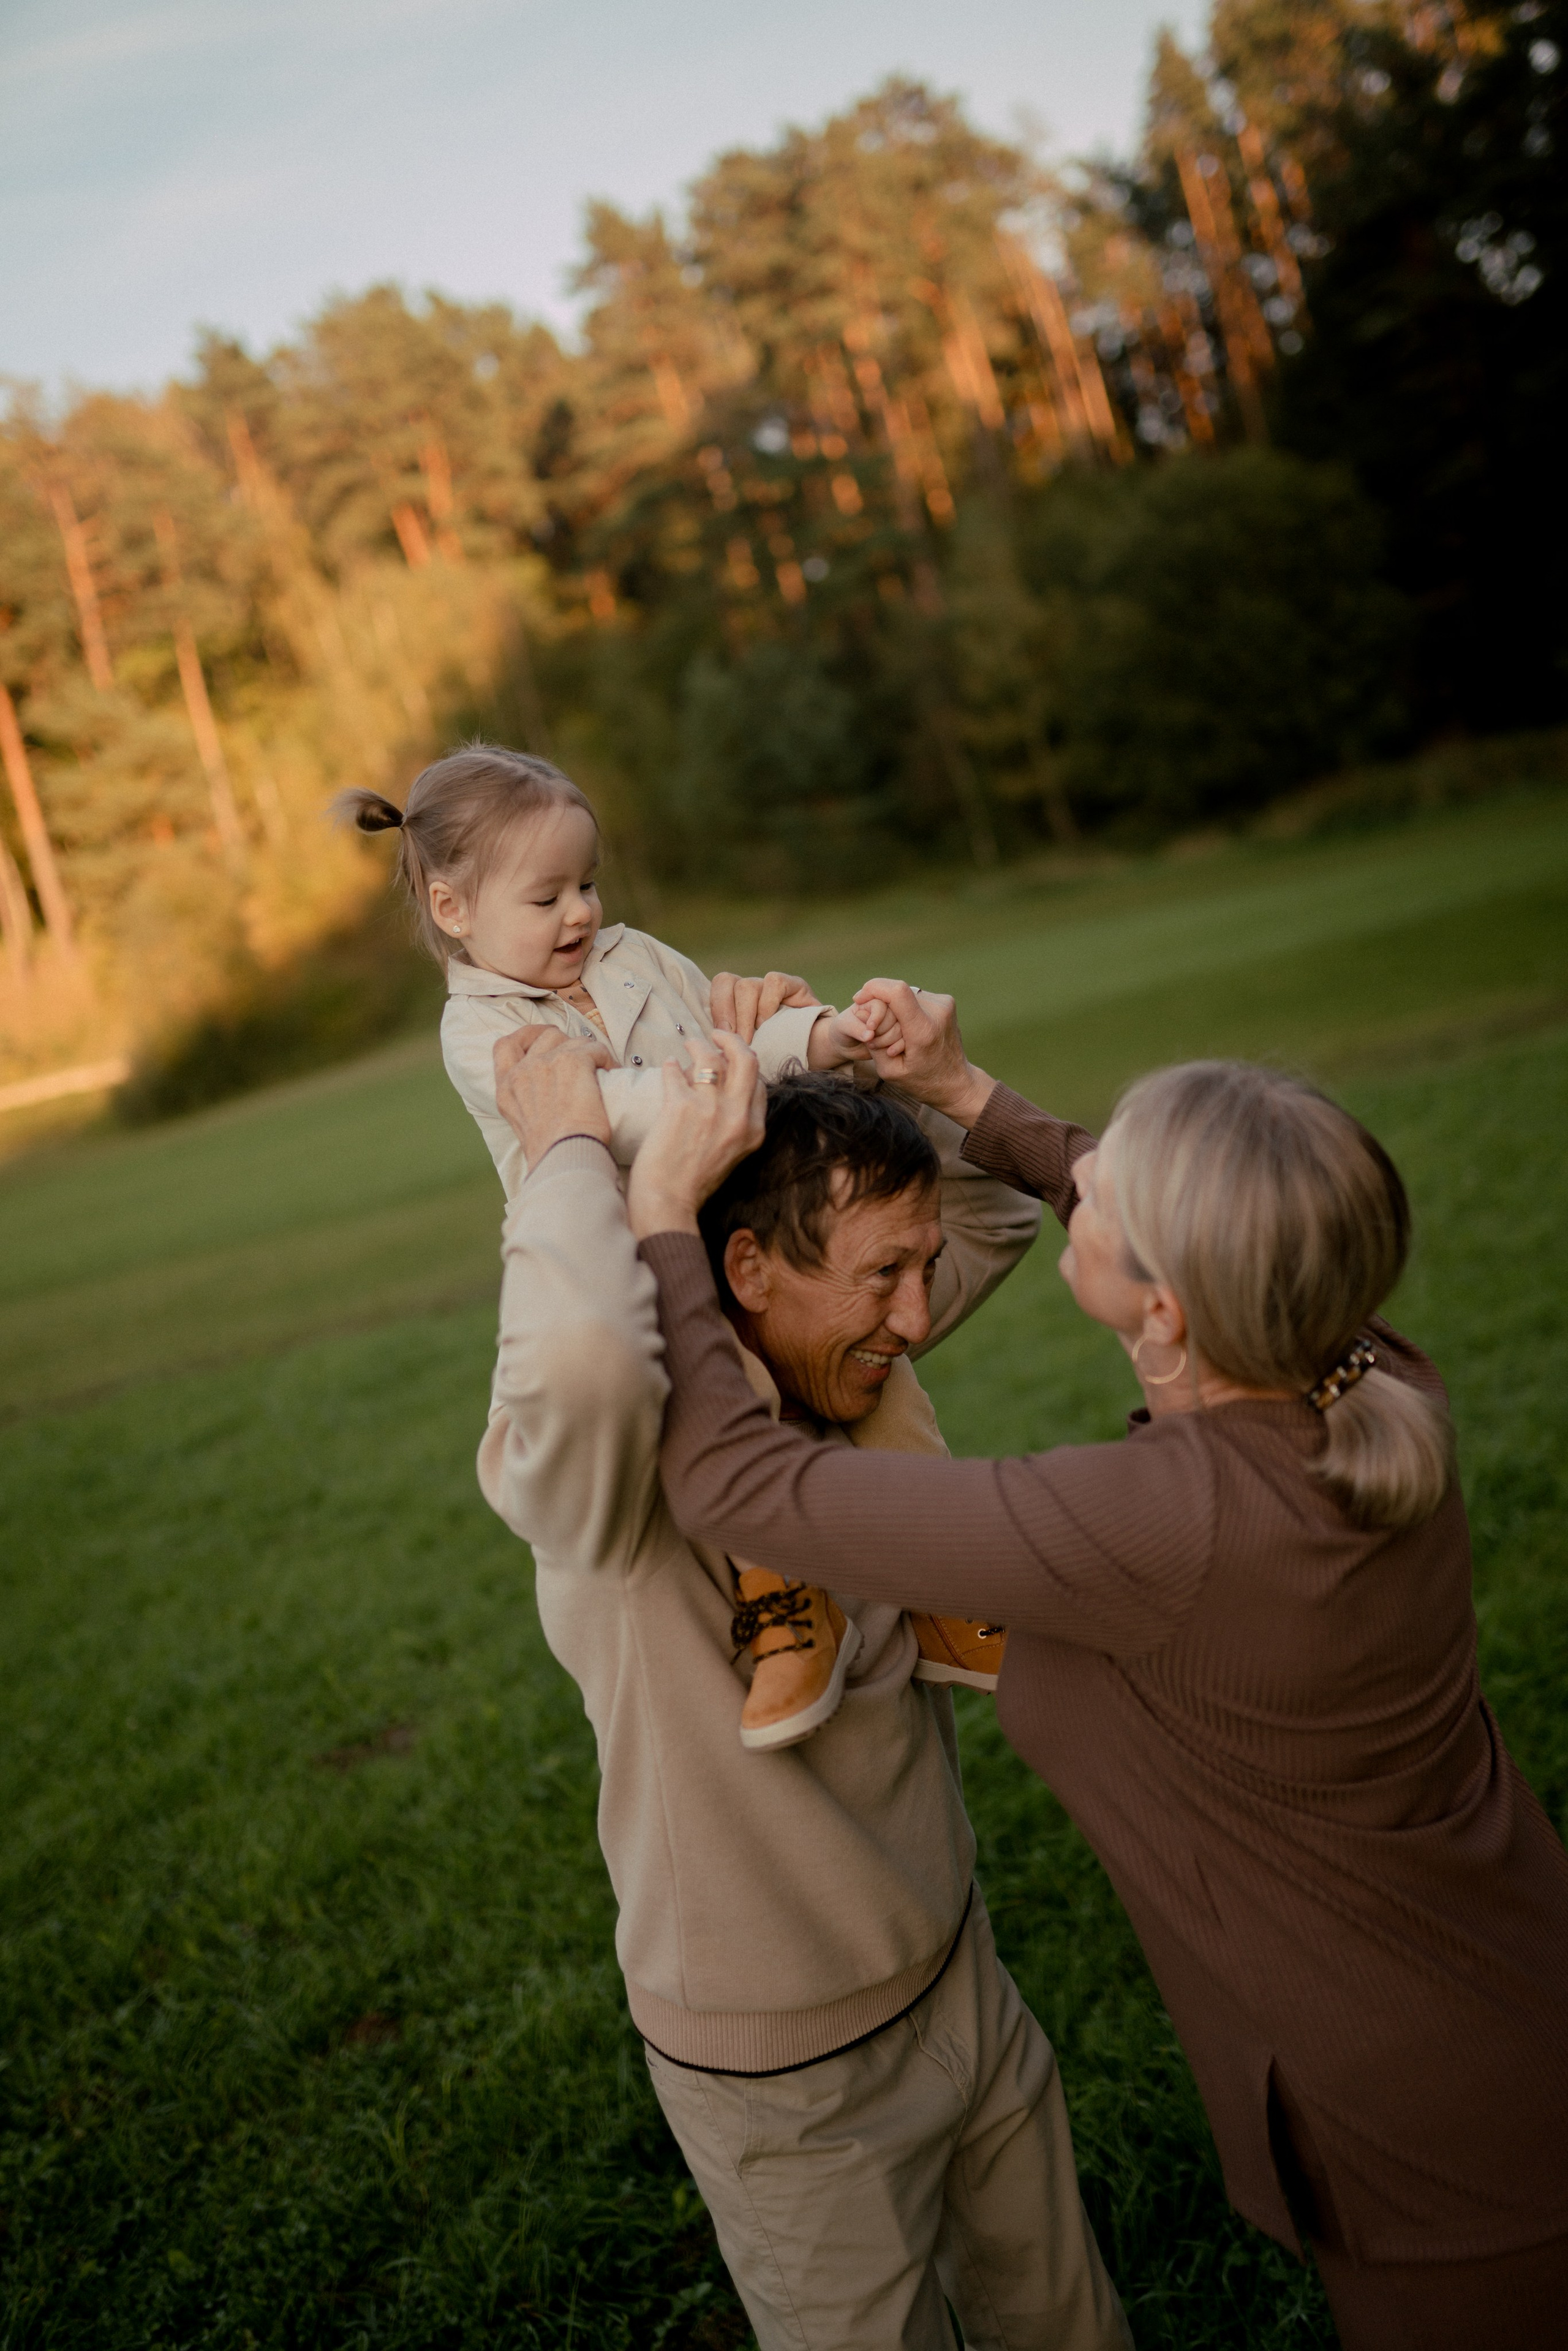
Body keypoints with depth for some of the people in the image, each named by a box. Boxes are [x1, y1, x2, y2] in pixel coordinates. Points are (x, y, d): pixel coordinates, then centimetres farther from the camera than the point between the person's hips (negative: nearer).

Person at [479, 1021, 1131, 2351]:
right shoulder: (637, 1459, -31)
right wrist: (571, 1149, -37)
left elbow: (1004, 1212, 7)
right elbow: (584, 1363, -56)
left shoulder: (852, 1369, -8)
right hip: (795, 2084, -7)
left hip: (963, 1978, 7)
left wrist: (896, 1079, -11)